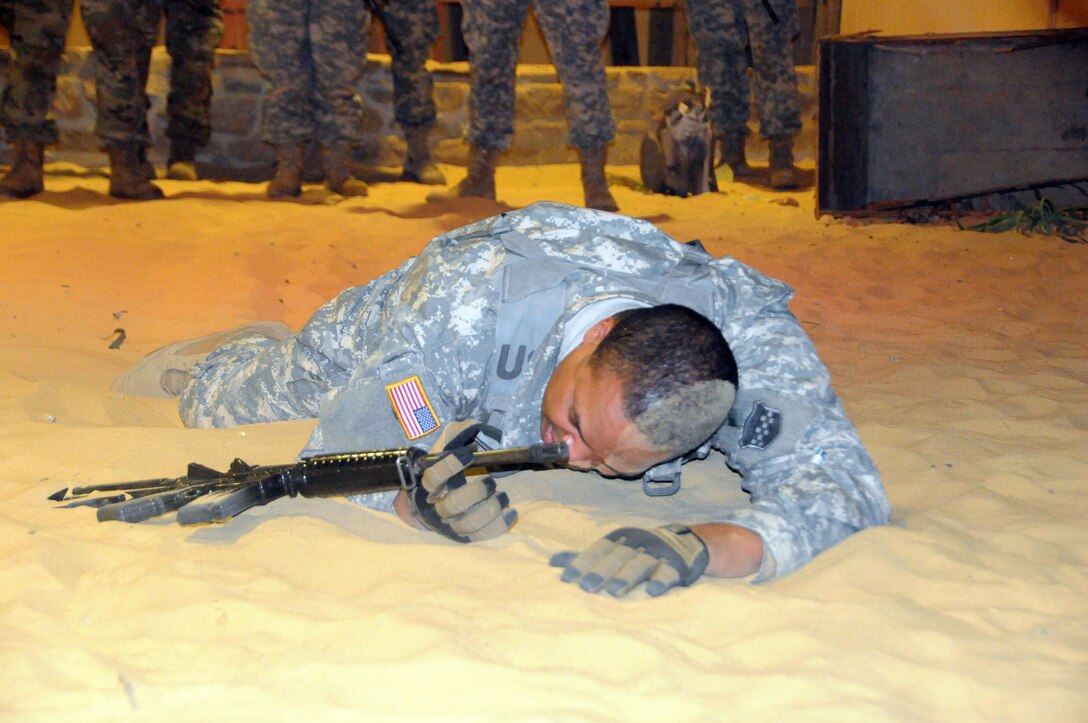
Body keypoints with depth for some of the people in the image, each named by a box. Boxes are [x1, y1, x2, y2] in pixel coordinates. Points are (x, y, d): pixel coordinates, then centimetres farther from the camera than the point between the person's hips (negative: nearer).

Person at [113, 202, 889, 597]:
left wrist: (702, 545, -70)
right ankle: (211, 360, 53)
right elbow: (346, 446, -40)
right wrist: (420, 499, -62)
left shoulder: (755, 341, -46)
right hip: (409, 336, -2)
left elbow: (842, 482, -53)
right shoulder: (472, 293, -48)